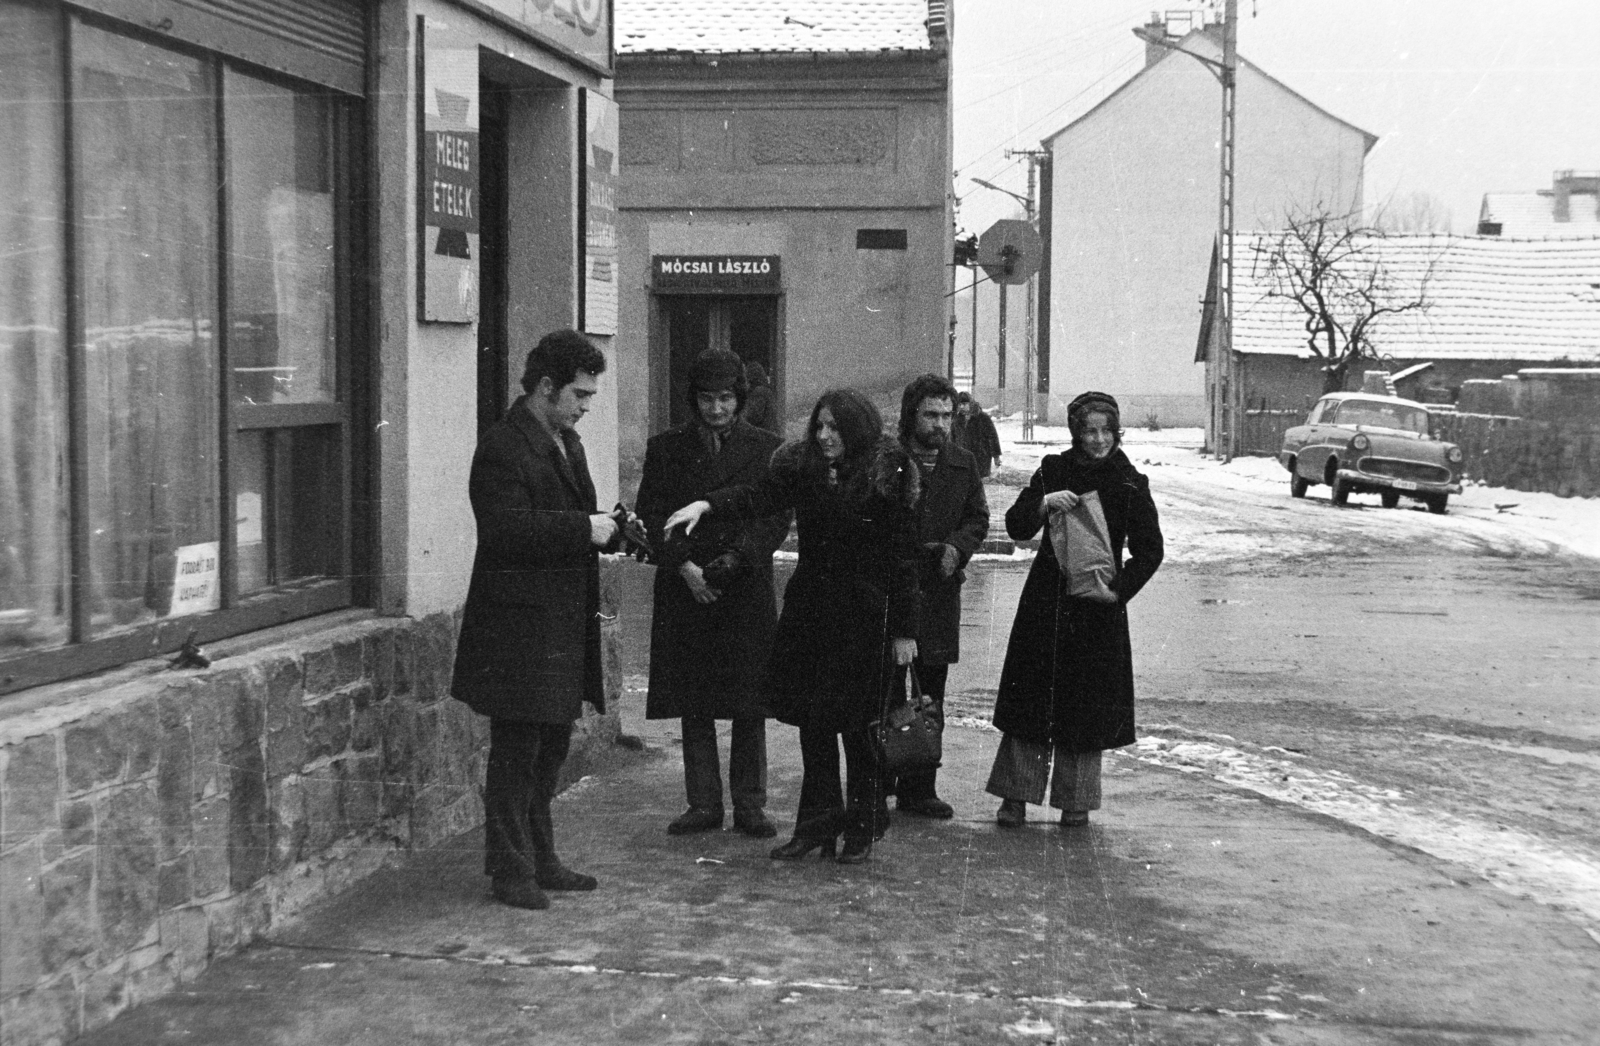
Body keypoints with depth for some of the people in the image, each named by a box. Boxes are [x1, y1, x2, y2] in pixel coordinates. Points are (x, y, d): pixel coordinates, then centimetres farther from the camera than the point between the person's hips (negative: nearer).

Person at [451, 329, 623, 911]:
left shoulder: (566, 442, 16)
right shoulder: (502, 449, -15)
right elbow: (505, 531, -25)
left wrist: (608, 530, 6)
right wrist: (583, 530, -22)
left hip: (564, 622, 10)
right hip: (519, 626, -9)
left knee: (551, 748, 15)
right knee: (516, 749, -2)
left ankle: (540, 858, 26)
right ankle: (509, 870, 7)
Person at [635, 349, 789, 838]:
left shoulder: (766, 449, 5)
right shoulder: (666, 448, 8)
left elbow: (776, 518, -1)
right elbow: (651, 515, 2)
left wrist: (734, 559, -15)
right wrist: (684, 566, -11)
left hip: (747, 591, -1)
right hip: (685, 592, 1)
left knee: (749, 706, 1)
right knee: (694, 706, 5)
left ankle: (749, 806, 11)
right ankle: (703, 804, 14)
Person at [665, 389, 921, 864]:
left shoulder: (887, 477, -10)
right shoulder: (802, 466, 3)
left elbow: (903, 558, -8)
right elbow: (759, 498, -9)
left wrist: (904, 629, -9)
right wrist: (709, 504, -27)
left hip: (864, 615, -4)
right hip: (809, 607, 5)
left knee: (856, 722, 2)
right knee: (811, 717, 9)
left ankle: (863, 826, 18)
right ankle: (818, 822, 22)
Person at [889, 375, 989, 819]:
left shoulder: (962, 464, 9)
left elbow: (978, 518, 14)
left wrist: (957, 546, -6)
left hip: (939, 593, 4)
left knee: (930, 697, 7)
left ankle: (919, 788, 14)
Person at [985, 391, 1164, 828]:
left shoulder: (1129, 484, -1)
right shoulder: (1053, 470, 2)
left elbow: (1149, 550, 0)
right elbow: (1016, 527, -1)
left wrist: (1119, 589, -11)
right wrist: (1044, 502, -19)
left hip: (1099, 608, -1)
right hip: (1046, 600, 1)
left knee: (1089, 705, 3)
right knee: (1032, 694, 1)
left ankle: (1075, 800, 15)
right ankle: (1016, 795, 10)